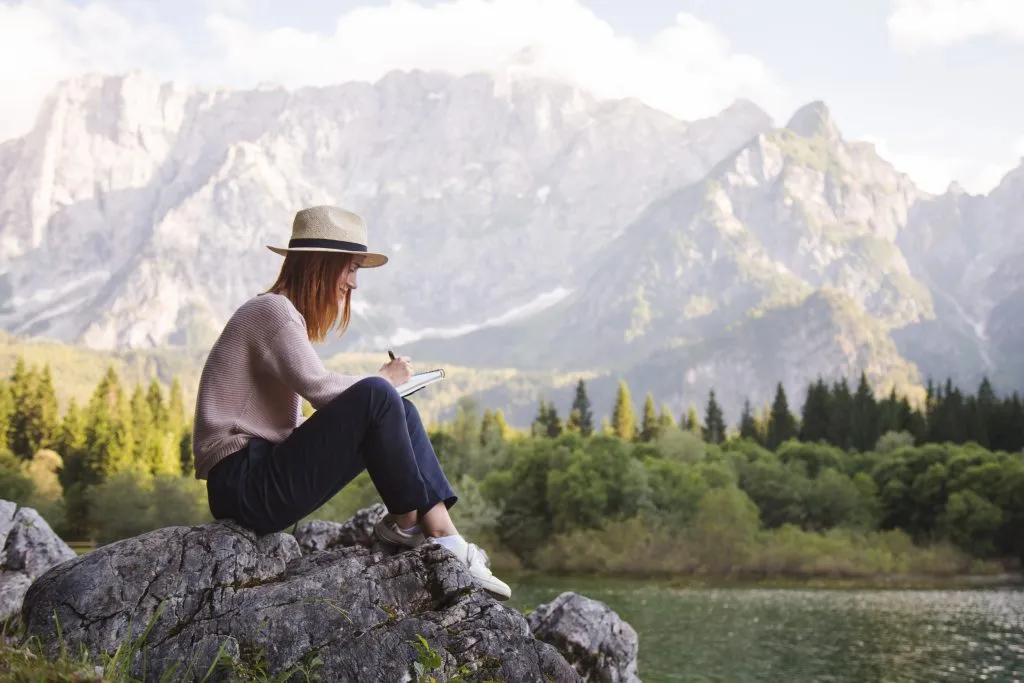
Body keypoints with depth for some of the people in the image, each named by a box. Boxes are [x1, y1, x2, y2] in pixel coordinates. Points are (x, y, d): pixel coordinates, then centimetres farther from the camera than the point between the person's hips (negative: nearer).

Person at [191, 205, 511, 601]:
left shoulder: (284, 315, 21)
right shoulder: (272, 310, -10)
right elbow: (320, 387, -23)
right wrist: (383, 380, -5)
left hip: (263, 472, 10)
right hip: (243, 484, -10)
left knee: (401, 412, 6)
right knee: (376, 396, -22)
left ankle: (442, 533, -8)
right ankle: (405, 521, -5)